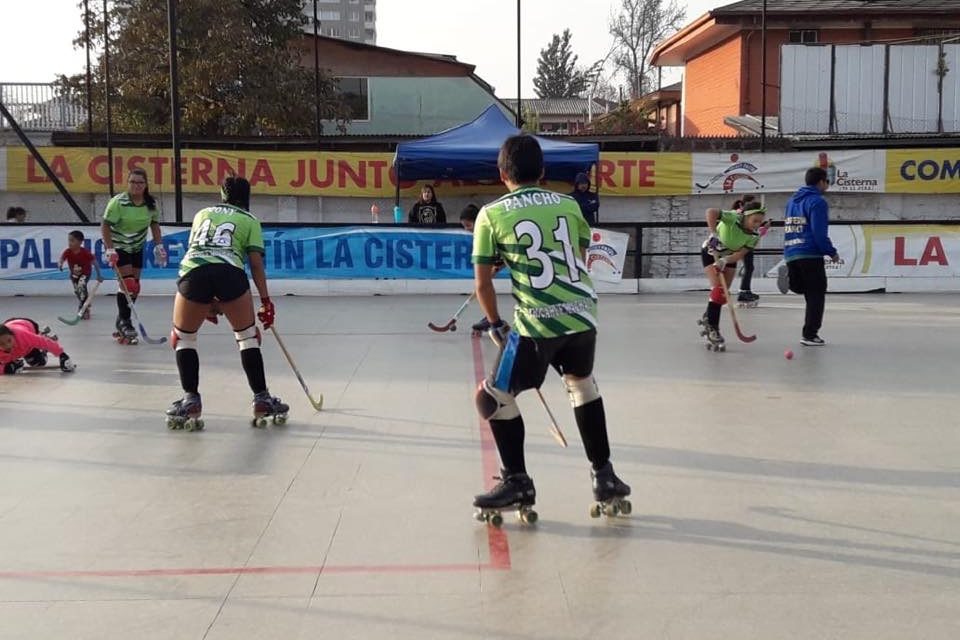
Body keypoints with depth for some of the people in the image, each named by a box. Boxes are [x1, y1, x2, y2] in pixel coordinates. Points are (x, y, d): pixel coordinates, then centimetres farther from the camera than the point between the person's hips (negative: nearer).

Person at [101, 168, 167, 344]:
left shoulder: (152, 203, -7)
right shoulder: (118, 202, -22)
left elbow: (154, 225, 7)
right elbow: (105, 226, -19)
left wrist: (159, 246, 0)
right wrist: (109, 250, -27)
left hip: (137, 248, 6)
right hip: (118, 247, -6)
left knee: (134, 287, 8)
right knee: (127, 282, -17)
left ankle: (122, 323, 21)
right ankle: (123, 321, -4)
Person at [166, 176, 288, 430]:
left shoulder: (202, 214, 32)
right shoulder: (250, 220, 23)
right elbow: (256, 263, 13)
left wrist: (208, 301, 36)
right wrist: (265, 300, 16)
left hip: (193, 272, 1)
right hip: (230, 274, -1)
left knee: (183, 338, 19)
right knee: (248, 337, 15)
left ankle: (190, 400, 14)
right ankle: (261, 400, 15)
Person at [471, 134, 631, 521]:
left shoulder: (491, 214, 1)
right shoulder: (568, 205, 11)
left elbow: (483, 283, 2)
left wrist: (495, 324, 15)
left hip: (535, 322, -5)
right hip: (582, 312, 5)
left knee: (495, 396, 12)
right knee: (582, 383, 28)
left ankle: (518, 484, 16)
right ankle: (604, 476, 29)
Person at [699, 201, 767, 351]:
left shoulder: (754, 236, -19)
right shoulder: (733, 218, -34)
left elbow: (740, 254, -25)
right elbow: (711, 212, -49)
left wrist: (724, 261, -41)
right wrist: (714, 234, -51)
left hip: (730, 257, 5)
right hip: (710, 253, -5)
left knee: (723, 293, 6)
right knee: (718, 289, -16)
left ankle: (707, 319, 29)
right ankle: (712, 329, -13)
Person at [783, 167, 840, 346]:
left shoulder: (792, 200, 19)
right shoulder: (817, 201, -8)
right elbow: (819, 233, -15)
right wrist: (832, 252, -5)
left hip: (791, 255, 7)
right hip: (810, 256, -7)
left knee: (811, 294, 21)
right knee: (816, 295, 0)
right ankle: (809, 335, -1)